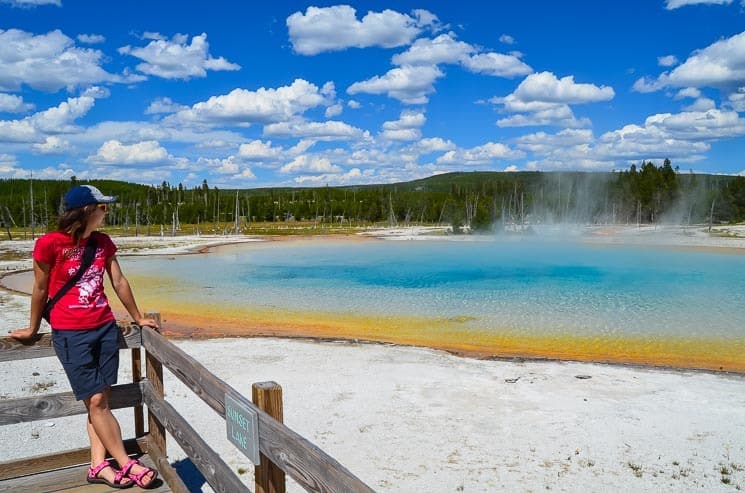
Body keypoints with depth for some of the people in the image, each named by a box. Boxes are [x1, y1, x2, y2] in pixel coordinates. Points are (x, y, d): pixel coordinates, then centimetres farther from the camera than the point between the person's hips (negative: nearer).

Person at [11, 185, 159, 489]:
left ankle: (98, 465, 16)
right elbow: (40, 289, -1)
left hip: (105, 327, 5)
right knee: (96, 401, -2)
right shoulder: (50, 244, -12)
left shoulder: (103, 242, 3)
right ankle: (126, 464, 7)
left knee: (100, 399, 7)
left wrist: (138, 318, 18)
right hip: (70, 333, -5)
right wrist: (33, 329, 12)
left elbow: (119, 282, 11)